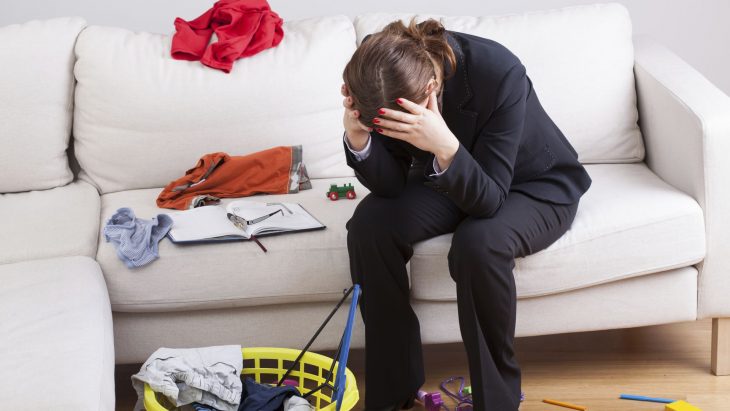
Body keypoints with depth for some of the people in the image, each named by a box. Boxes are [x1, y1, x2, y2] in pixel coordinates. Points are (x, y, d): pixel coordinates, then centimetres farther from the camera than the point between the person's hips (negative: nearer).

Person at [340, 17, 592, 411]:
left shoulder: (499, 72, -36)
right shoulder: (384, 76, -23)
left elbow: (489, 199, -33)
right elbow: (391, 184, -17)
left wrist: (444, 146, -51)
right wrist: (356, 136, -36)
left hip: (535, 184, -4)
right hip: (450, 178, 4)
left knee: (477, 243, -35)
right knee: (370, 224, -22)